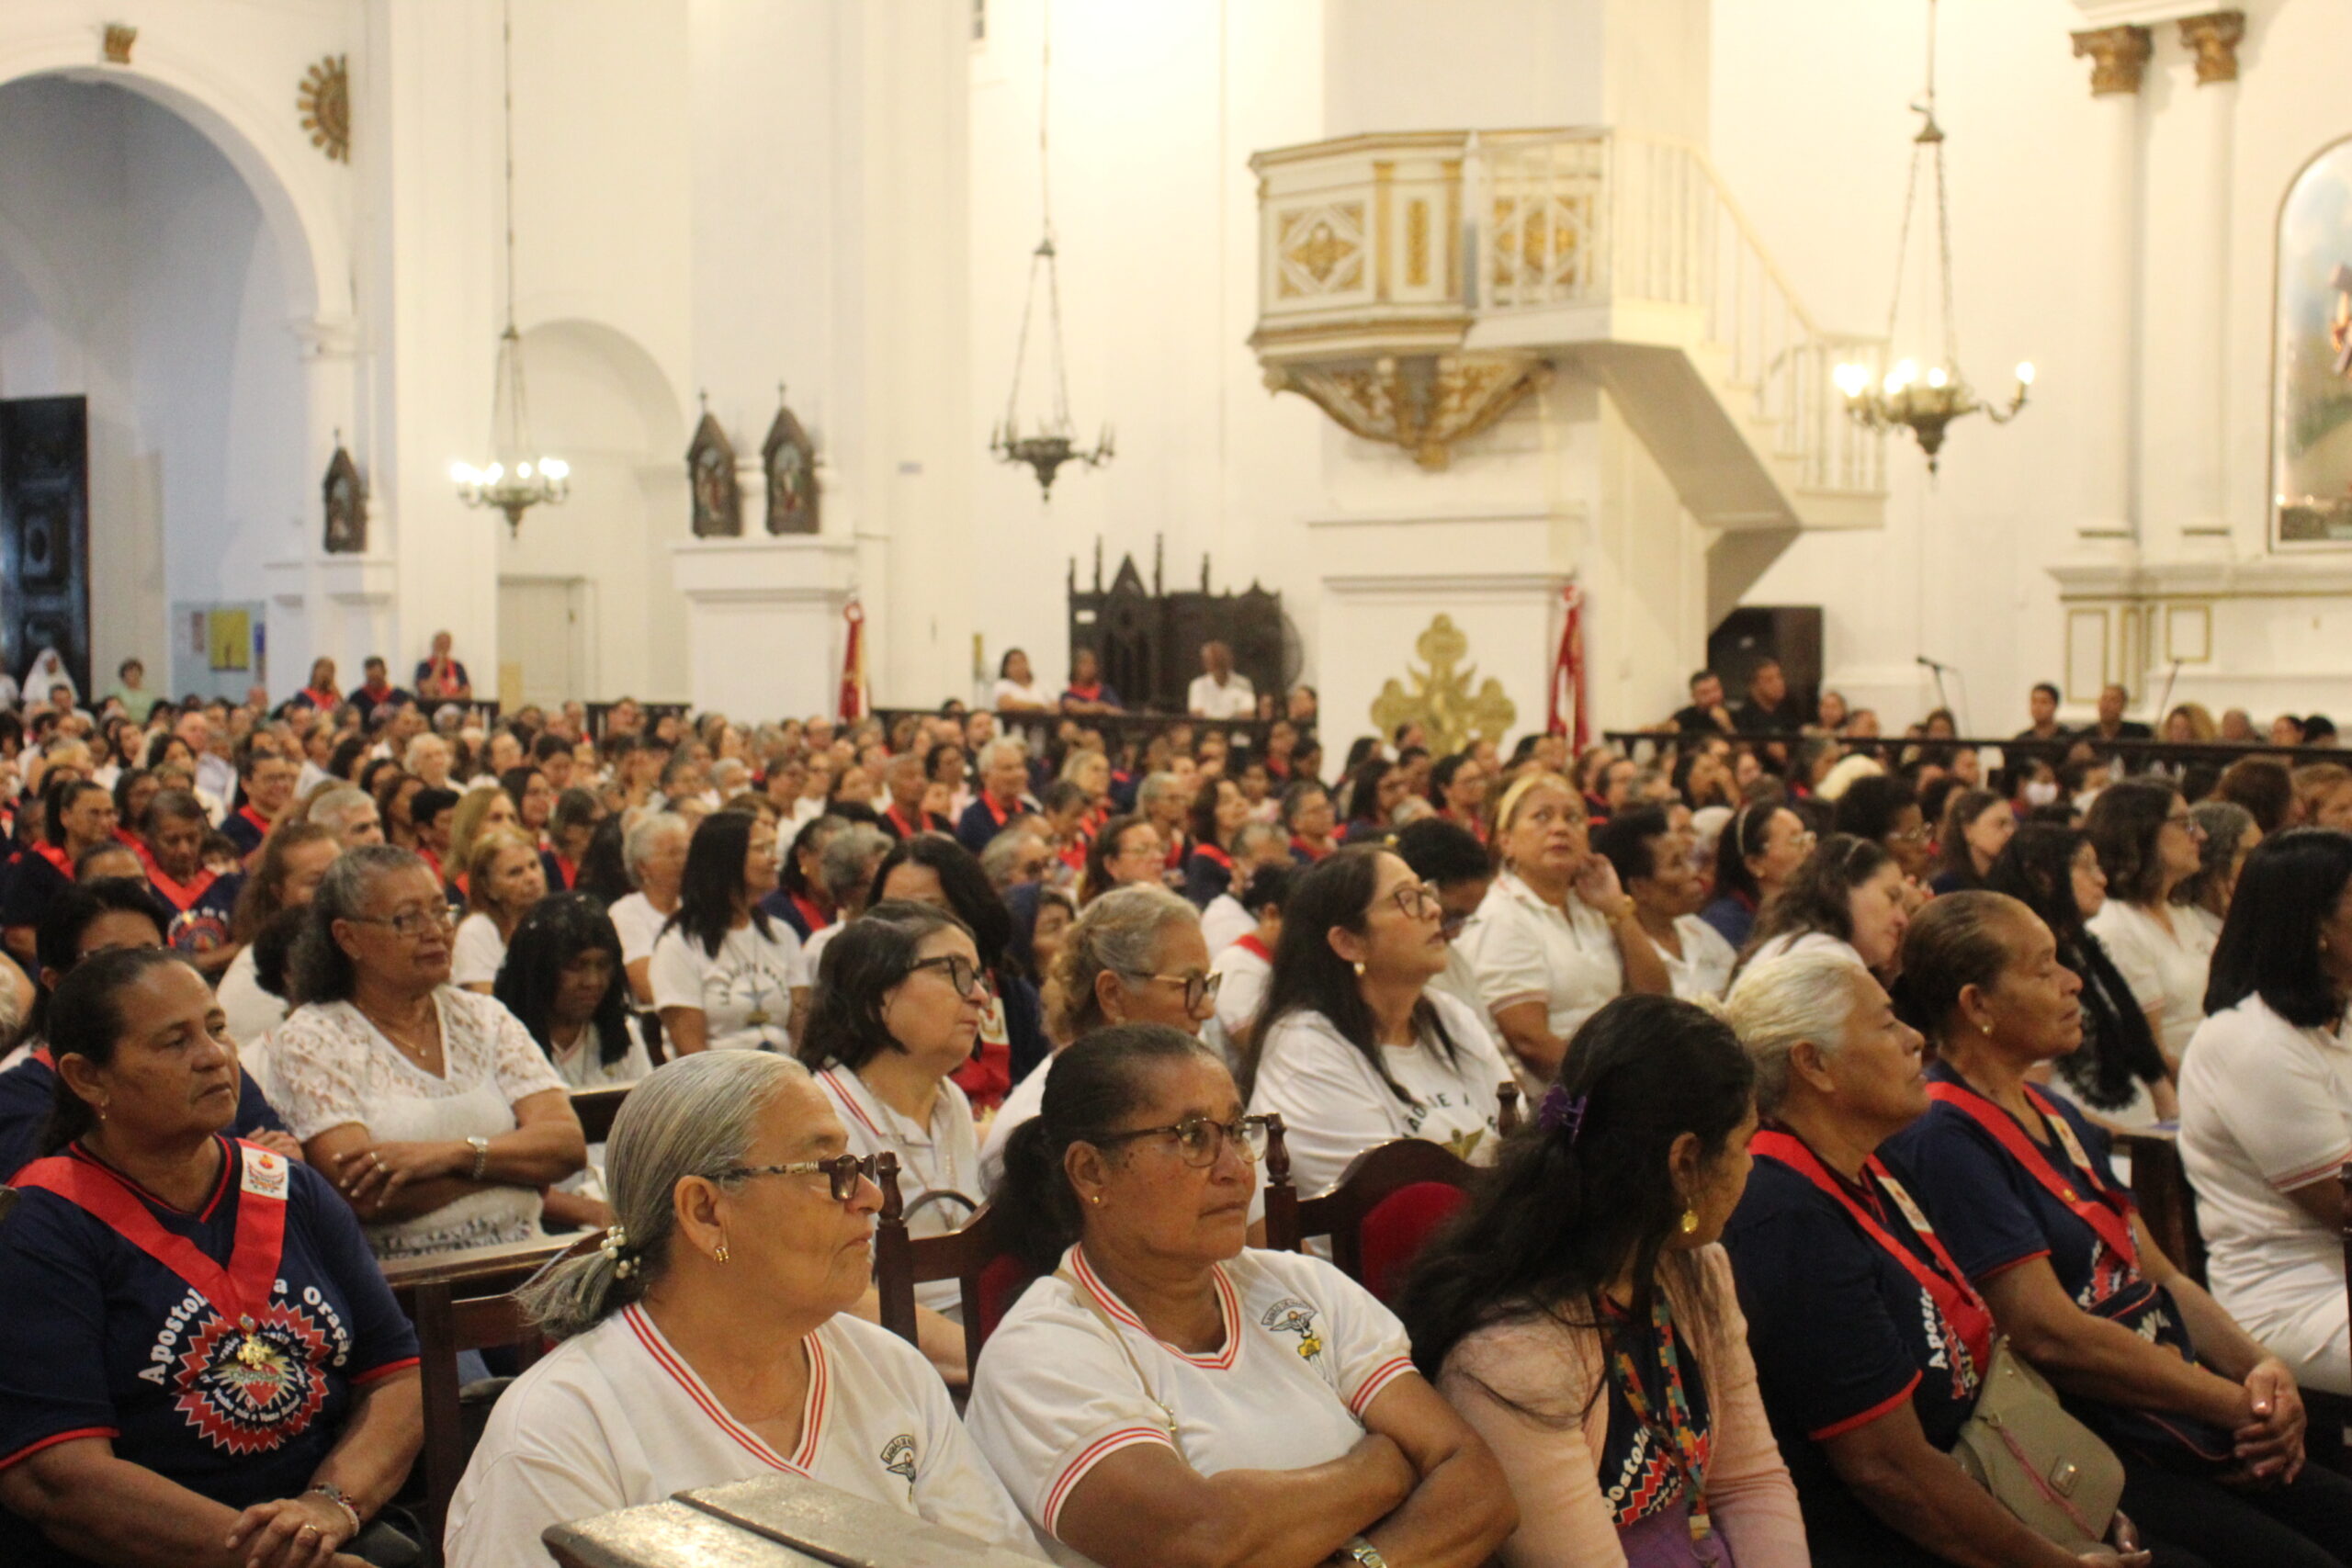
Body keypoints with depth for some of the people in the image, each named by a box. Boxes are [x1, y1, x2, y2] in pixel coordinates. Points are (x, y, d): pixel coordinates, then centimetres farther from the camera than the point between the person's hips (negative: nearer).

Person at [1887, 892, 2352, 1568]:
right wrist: (2236, 1403, -11)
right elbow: (2048, 1333, -19)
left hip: (2180, 1434, 9)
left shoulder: (2060, 1119, 17)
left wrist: (2259, 1367, -2)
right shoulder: (1943, 1141, -15)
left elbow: (2162, 1277, 17)